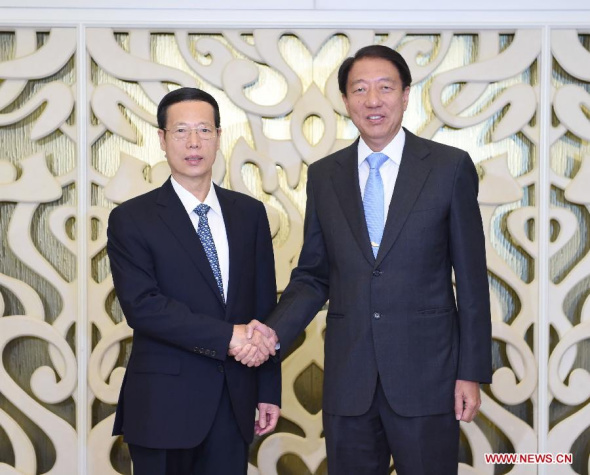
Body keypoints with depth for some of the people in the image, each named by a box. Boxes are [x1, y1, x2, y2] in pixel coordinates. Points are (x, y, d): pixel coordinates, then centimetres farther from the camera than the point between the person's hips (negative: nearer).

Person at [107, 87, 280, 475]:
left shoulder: (250, 213, 8)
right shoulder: (131, 220, -3)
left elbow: (265, 307, 9)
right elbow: (141, 305, -15)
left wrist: (269, 391, 7)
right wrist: (227, 335, -20)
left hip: (234, 403, 3)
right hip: (164, 405, -3)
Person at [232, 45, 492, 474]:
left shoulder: (451, 167, -1)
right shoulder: (324, 176, 7)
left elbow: (471, 278, -1)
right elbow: (312, 276, 10)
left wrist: (472, 373, -4)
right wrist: (272, 333, -7)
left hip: (425, 374, -2)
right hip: (348, 377, 3)